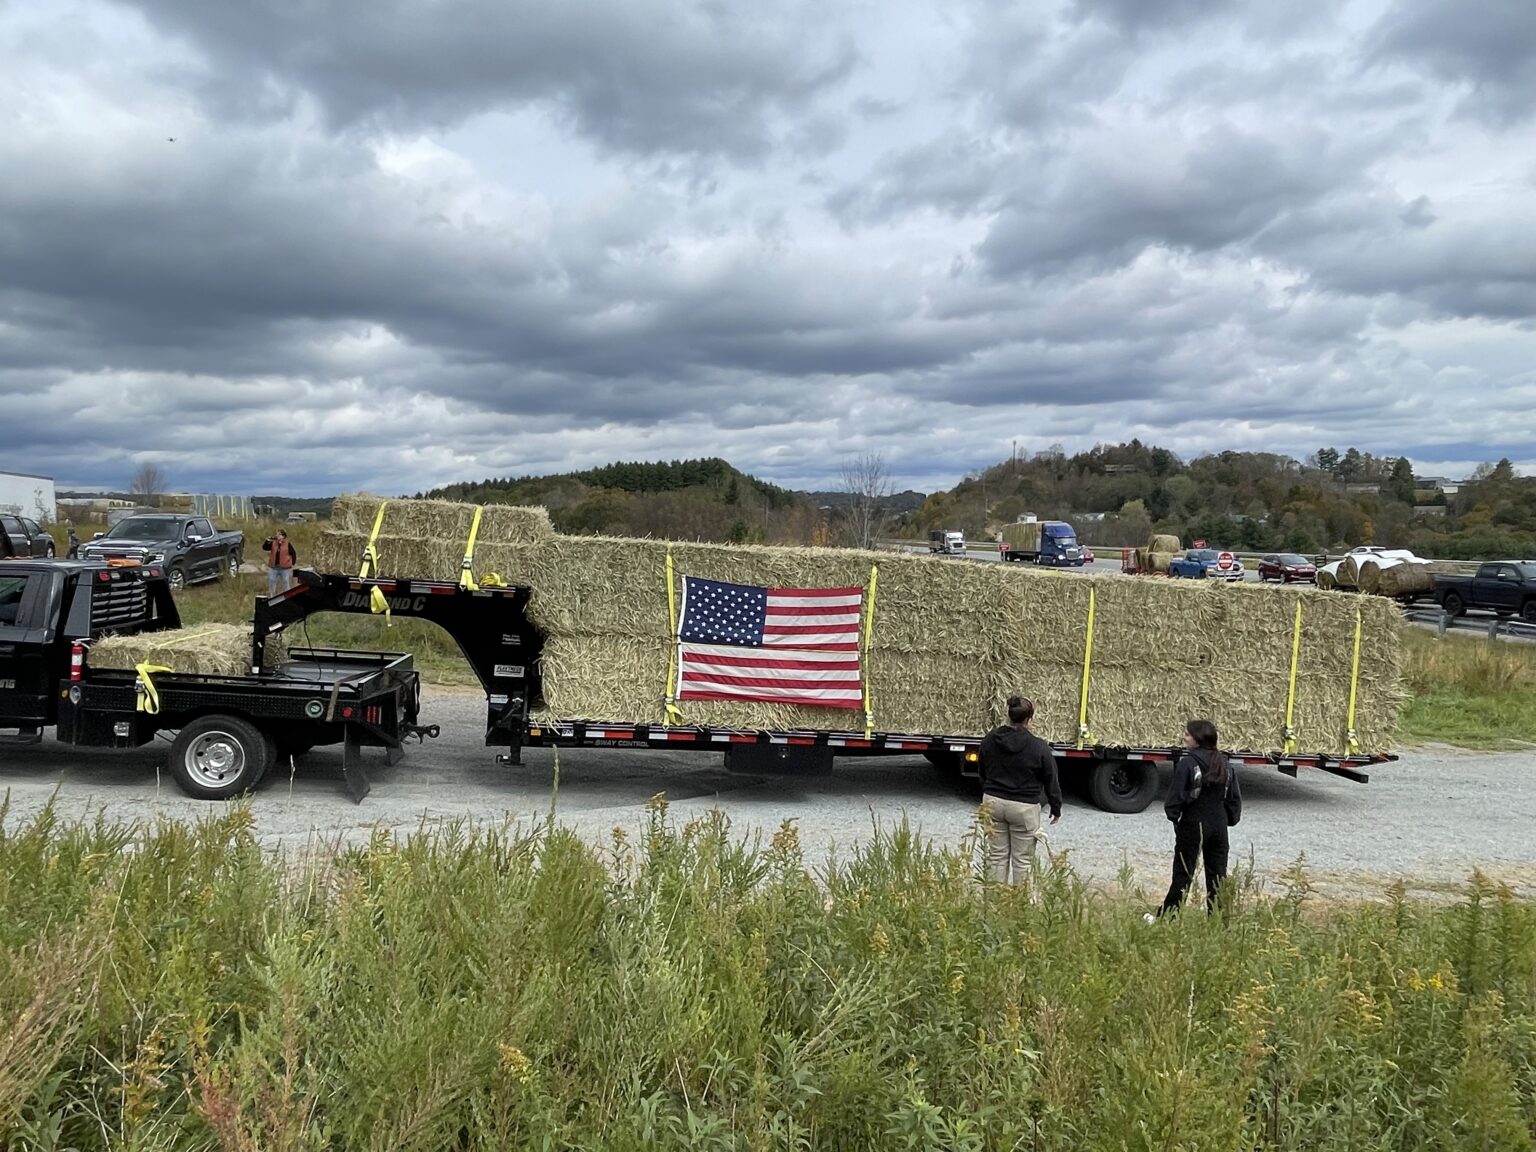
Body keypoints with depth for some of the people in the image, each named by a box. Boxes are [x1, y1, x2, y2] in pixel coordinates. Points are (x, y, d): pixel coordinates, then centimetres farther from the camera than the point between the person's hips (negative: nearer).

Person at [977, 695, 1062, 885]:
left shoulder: (990, 739, 1)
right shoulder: (1039, 747, -14)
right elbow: (1051, 781, -5)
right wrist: (1056, 808, 9)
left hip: (993, 802, 4)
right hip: (1024, 808, -4)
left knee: (998, 855, 13)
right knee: (1022, 859, 7)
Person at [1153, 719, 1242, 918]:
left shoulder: (1187, 763, -16)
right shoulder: (1226, 765, 3)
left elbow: (1176, 796, -14)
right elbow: (1235, 798, 9)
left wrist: (1173, 815, 2)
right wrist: (1230, 819, 19)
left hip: (1193, 826, -5)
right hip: (1219, 827, 5)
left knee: (1183, 875, 5)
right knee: (1217, 876, 12)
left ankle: (1165, 916, 13)